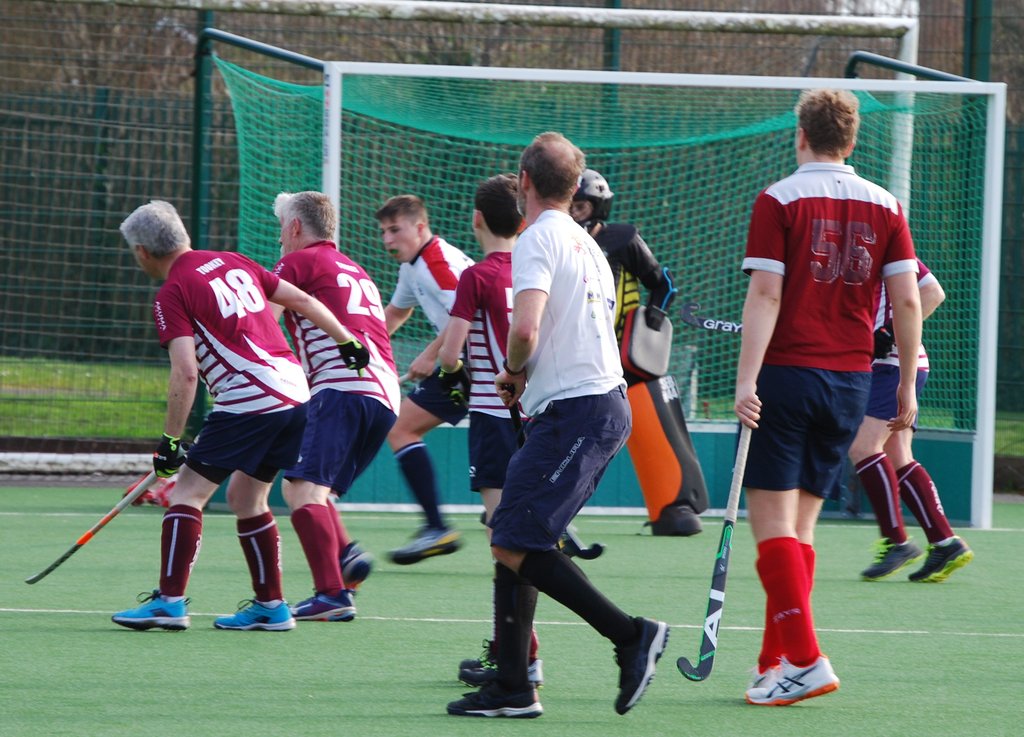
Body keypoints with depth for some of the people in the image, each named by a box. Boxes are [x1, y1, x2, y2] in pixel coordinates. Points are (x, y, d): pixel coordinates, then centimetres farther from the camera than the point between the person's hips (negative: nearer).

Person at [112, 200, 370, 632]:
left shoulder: (171, 295, -5)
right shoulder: (233, 262, 16)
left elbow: (185, 373, -15)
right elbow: (302, 300, 18)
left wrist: (171, 440, -11)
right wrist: (348, 342, 28)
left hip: (248, 399, -8)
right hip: (296, 391, 8)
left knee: (188, 492, -3)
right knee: (245, 497, 19)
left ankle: (170, 601, -11)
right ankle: (271, 606, 20)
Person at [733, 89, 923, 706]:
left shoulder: (779, 201, -5)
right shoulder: (884, 206, 6)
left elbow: (765, 294, -12)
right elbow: (907, 299, 4)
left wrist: (747, 379, -14)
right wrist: (907, 385, 12)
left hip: (789, 372, -5)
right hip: (852, 378, 5)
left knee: (772, 515, -3)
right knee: (801, 521, 13)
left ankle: (805, 659, -15)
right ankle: (777, 661, 14)